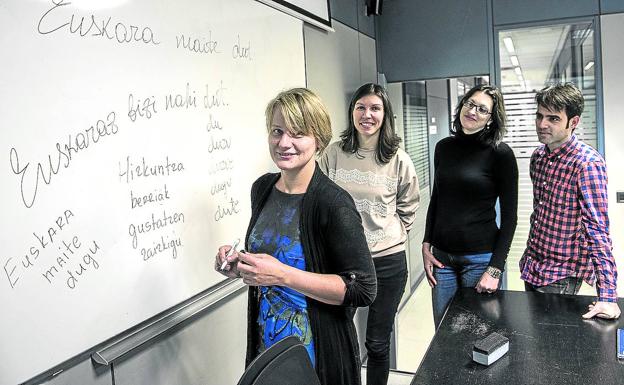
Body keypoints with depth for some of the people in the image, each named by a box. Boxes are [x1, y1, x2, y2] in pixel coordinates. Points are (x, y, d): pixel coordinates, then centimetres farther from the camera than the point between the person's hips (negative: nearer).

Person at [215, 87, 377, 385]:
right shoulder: (262, 188, -1)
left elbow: (363, 290, -23)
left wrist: (283, 275, -28)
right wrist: (239, 265, -7)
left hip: (318, 353, -6)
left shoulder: (333, 203, -22)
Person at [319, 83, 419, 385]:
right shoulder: (334, 153, -2)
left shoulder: (398, 159, -1)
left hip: (387, 259, 0)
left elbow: (408, 206, 10)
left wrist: (390, 234, 2)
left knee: (378, 343, 12)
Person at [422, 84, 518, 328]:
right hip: (442, 256, 4)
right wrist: (426, 245, 6)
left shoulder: (500, 154, -8)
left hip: (480, 258, -4)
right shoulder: (444, 147, 5)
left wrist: (495, 269, -11)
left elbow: (509, 216, -7)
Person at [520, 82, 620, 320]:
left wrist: (607, 297, -28)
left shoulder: (587, 163, -20)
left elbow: (598, 229, -25)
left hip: (561, 275, -7)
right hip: (532, 266, 7)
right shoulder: (538, 156, 3)